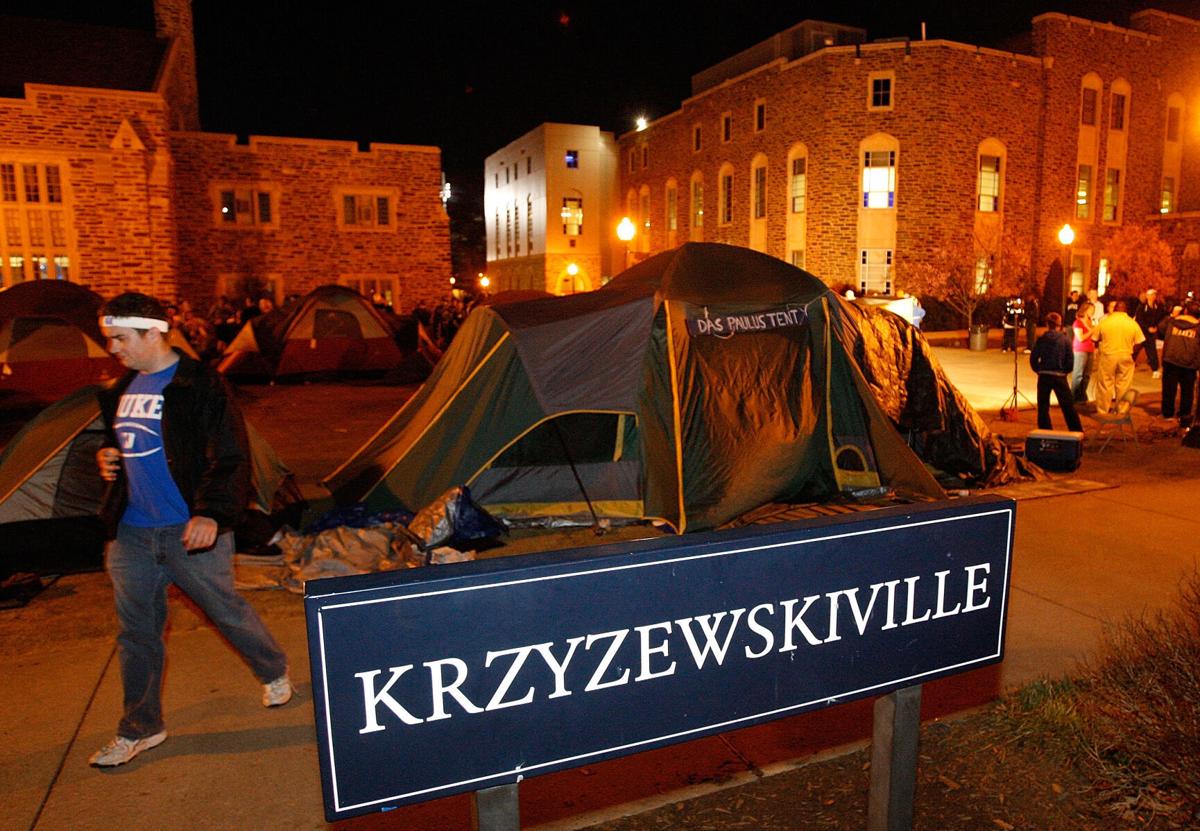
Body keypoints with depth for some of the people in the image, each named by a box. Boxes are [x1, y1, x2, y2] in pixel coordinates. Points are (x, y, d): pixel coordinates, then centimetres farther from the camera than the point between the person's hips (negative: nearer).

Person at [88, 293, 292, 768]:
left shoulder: (200, 385, -13)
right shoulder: (123, 388, 10)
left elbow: (231, 459, -17)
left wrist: (211, 513, -28)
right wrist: (107, 455, 6)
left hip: (190, 530, -6)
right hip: (131, 533, 7)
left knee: (227, 610, 8)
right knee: (136, 631, 13)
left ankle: (276, 673, 35)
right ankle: (140, 729, 28)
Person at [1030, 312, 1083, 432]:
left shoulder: (1041, 340, -2)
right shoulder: (1065, 339, -4)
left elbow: (1033, 358, -2)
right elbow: (1070, 361, -5)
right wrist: (1064, 371, 12)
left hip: (1043, 377, 0)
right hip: (1060, 376, 0)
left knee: (1043, 407, 9)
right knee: (1068, 407, 6)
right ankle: (1077, 432, 9)